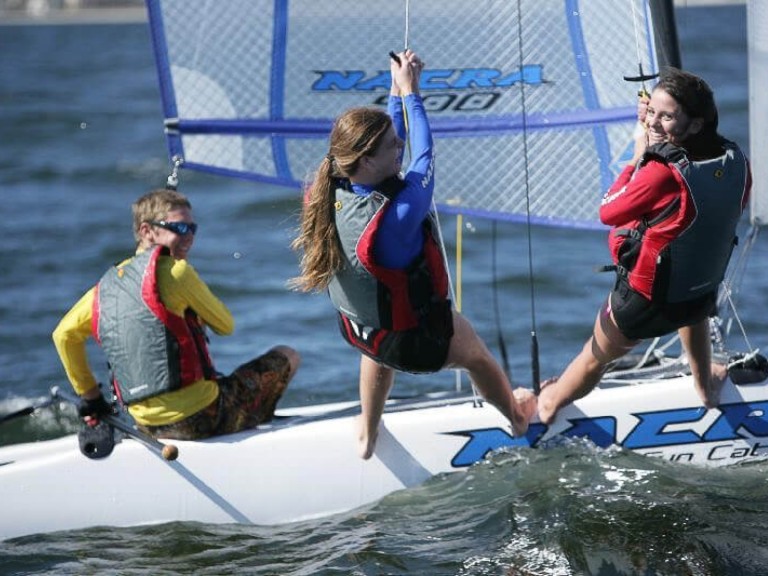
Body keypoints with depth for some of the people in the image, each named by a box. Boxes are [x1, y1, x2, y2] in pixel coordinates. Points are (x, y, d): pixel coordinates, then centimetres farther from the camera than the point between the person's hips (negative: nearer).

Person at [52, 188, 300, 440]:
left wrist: (89, 396, 22)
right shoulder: (175, 270, -10)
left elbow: (64, 334, 17)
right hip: (199, 417, -8)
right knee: (288, 356, 13)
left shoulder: (107, 284, 10)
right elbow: (226, 325, 0)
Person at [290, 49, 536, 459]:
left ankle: (367, 435, 59)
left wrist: (397, 92, -2)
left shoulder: (325, 194, -23)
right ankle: (517, 414, 58)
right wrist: (409, 92, -14)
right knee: (476, 353, 28)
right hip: (418, 342, -5)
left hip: (356, 329, 5)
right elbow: (423, 158, -26)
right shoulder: (394, 218, -43)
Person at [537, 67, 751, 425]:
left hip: (646, 299, -5)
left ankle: (548, 404, 50)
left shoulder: (663, 173, -34)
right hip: (706, 291, 5)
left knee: (596, 356, 24)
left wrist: (637, 159, -9)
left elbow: (607, 212, -19)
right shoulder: (736, 163, -16)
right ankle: (706, 388, 61)